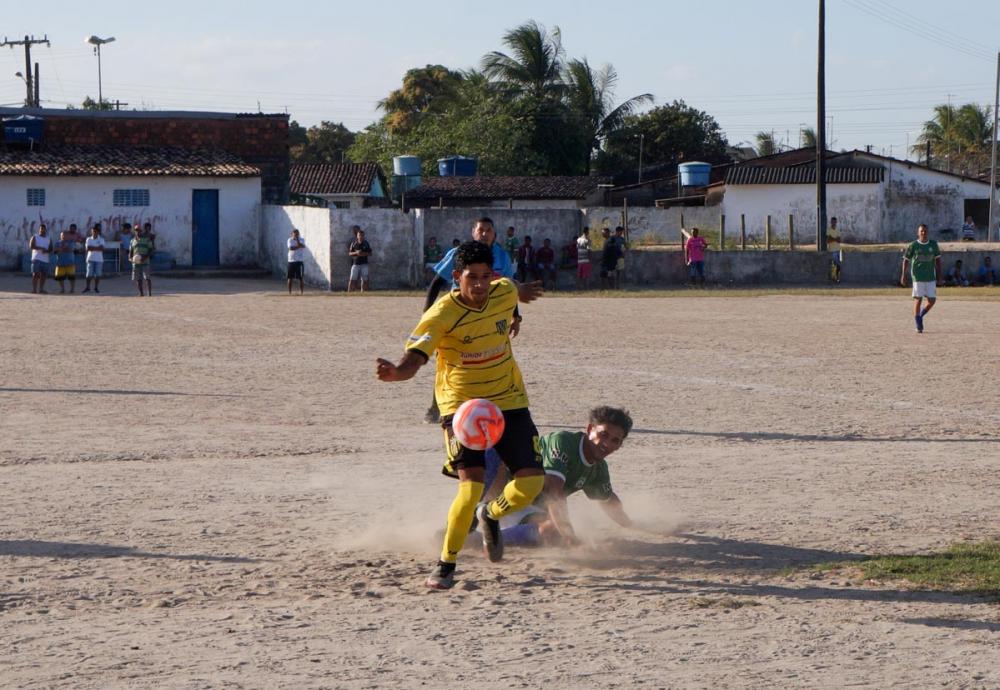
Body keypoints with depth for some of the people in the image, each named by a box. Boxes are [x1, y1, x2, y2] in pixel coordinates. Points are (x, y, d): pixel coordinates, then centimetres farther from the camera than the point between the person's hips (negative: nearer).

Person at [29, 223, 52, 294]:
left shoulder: (49, 239, 15)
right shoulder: (34, 237, 3)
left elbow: (51, 249, 9)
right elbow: (31, 246, -10)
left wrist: (46, 251, -14)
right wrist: (41, 248, -18)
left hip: (45, 260, 4)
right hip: (36, 258, -4)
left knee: (43, 275, 1)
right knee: (35, 274, -9)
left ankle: (41, 289, 8)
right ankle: (34, 290, -11)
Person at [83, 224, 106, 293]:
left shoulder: (101, 239, 5)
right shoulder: (89, 239, 8)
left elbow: (101, 248, -10)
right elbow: (88, 248, -6)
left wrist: (92, 248, -10)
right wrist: (97, 248, -10)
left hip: (99, 259, 0)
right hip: (91, 259, 0)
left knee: (98, 274, -1)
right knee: (89, 274, -3)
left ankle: (96, 287, 7)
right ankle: (87, 287, 4)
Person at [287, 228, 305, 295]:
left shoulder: (301, 240, 3)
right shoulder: (290, 240, 4)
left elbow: (300, 245, -18)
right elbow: (291, 248, -12)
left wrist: (297, 239, -16)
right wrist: (299, 246, -11)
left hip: (299, 261, -1)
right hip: (291, 261, 1)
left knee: (301, 278, -4)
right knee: (290, 278, 5)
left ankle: (301, 292, 1)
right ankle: (289, 292, 12)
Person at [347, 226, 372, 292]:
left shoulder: (366, 243, 3)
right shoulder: (354, 243, 1)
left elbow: (370, 253, 6)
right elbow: (349, 253, 3)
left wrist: (364, 254, -13)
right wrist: (356, 253, -15)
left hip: (364, 264, 1)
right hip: (355, 263, -1)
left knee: (364, 279, 1)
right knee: (352, 279, -5)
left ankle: (362, 291, 10)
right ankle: (349, 292, -3)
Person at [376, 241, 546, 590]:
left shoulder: (504, 293, -6)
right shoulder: (442, 315, -22)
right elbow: (414, 357, -32)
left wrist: (522, 291, 45)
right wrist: (395, 371, -56)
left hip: (508, 401, 5)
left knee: (532, 481, -6)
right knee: (471, 485, -21)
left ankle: (490, 515, 29)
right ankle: (445, 565, -4)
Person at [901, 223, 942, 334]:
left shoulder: (933, 244, 6)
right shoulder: (913, 245, -2)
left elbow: (937, 260, 13)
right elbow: (906, 260, 2)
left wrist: (939, 275, 8)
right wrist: (903, 275, -4)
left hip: (931, 277, 3)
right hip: (918, 278, -3)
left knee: (932, 300, 0)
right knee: (918, 300, -4)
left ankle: (920, 315, 25)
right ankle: (918, 326, 2)